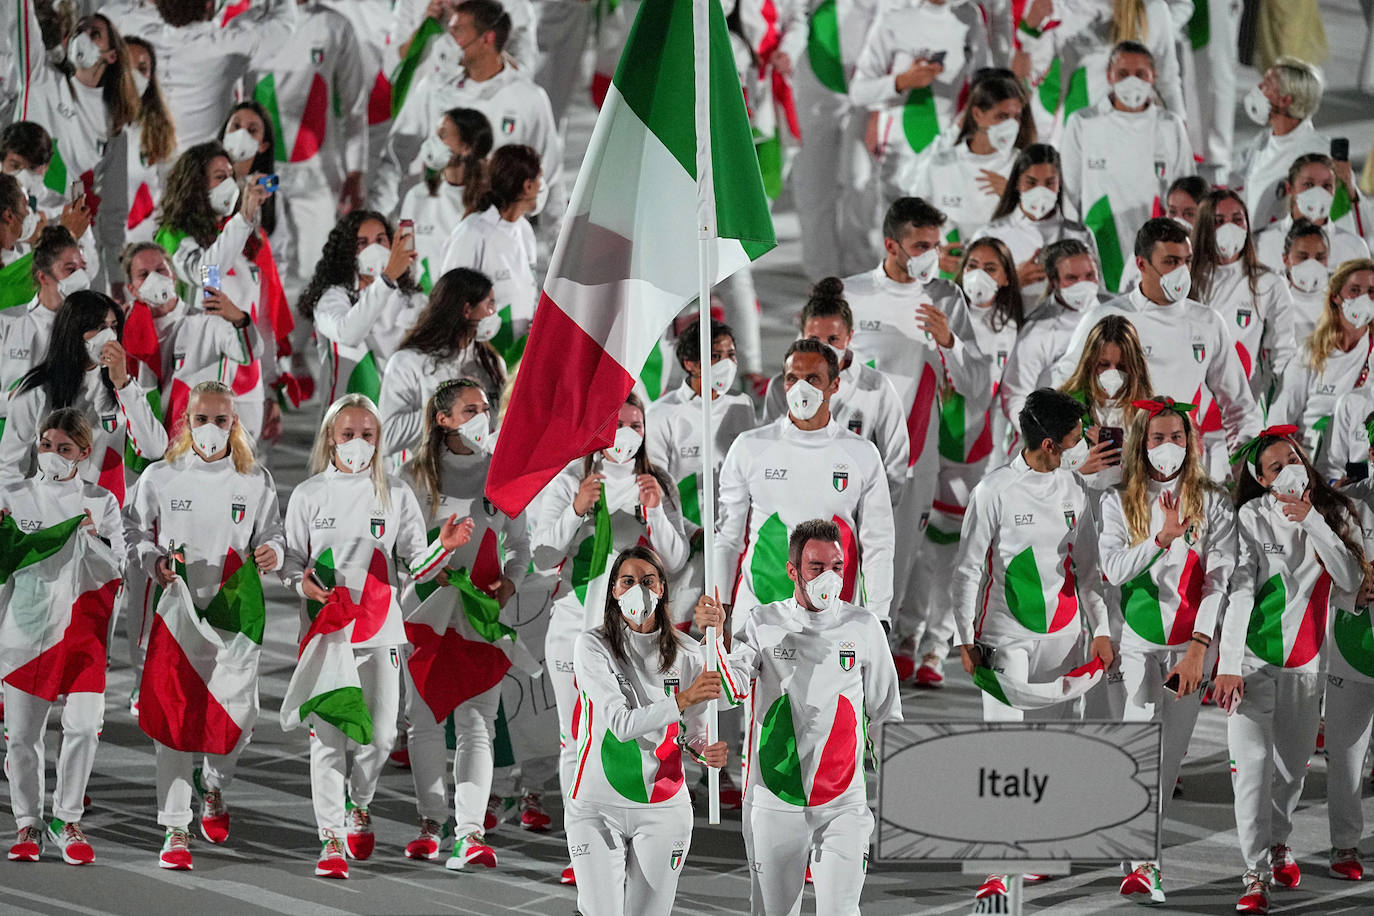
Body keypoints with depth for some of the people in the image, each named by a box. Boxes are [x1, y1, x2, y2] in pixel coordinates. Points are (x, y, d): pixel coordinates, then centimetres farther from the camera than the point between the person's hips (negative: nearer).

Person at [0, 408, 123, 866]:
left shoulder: (101, 502, 6)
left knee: (83, 725, -10)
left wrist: (91, 539, -15)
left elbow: (115, 569, 2)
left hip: (81, 627, 0)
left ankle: (67, 819, 5)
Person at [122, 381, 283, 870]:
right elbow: (133, 530, 8)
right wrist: (153, 561, -11)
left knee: (238, 715, 1)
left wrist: (271, 553, -11)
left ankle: (213, 787, 35)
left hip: (235, 610, 1)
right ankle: (175, 829, -4)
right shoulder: (160, 477, 3)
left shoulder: (255, 480, 7)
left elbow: (272, 534, 11)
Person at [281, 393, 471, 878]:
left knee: (380, 733, 1)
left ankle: (359, 806, 30)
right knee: (327, 735, -6)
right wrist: (303, 583, -14)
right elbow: (291, 562, 7)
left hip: (379, 630, 1)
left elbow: (416, 566, 5)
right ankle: (332, 838, -1)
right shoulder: (308, 495, 3)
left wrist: (444, 546, -14)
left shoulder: (395, 495, 5)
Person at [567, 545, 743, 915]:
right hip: (598, 807, -2)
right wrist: (683, 699, -31)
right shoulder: (594, 646, -9)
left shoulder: (685, 652, 1)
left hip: (664, 806, 2)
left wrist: (708, 751, -15)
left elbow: (693, 731, 9)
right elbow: (621, 724, -20)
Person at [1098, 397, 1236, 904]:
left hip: (1189, 645, 1)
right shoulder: (1119, 502, 4)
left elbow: (1220, 578, -6)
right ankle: (1143, 864, -17)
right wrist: (1162, 538, -23)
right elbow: (1113, 569, -7)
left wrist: (1198, 648, -15)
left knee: (1170, 750, 4)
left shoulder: (1213, 502, 1)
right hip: (1136, 640, -1)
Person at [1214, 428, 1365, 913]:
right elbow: (1238, 590, -17)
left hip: (1306, 659, 4)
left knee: (1293, 762, 13)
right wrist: (1229, 664, -24)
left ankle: (1279, 842, 38)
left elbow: (1350, 579, -9)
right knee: (1252, 760, -13)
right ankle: (1256, 875, -12)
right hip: (1253, 656, -4)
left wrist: (1312, 523, -18)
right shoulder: (1253, 517, -11)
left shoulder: (1333, 513, 2)